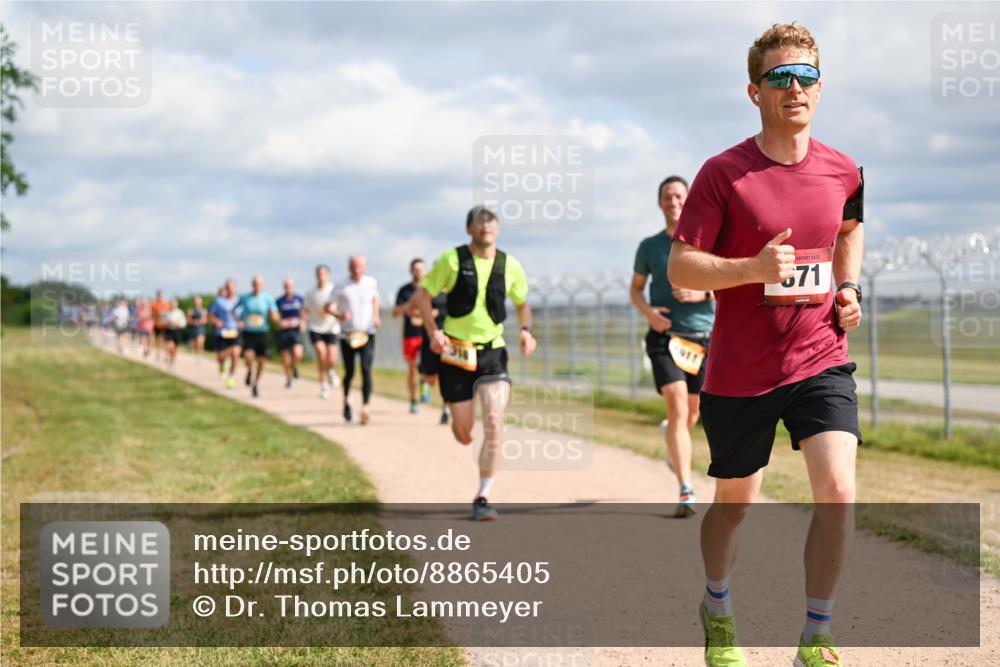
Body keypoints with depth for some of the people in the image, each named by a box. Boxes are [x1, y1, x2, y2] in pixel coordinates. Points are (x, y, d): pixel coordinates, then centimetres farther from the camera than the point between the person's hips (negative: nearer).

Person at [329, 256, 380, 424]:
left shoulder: (371, 283, 3)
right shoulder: (341, 287, -4)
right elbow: (329, 307, -1)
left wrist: (376, 315, 10)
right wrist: (339, 315, -21)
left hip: (367, 333, 0)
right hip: (348, 334, 0)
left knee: (366, 369, -15)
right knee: (349, 372, 7)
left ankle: (365, 407, -17)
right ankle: (347, 399, 36)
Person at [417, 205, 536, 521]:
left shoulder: (510, 266, 2)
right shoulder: (452, 260, -5)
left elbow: (522, 303, 17)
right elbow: (424, 294, 0)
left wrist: (526, 330, -3)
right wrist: (433, 332, -13)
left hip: (493, 352, 1)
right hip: (456, 351, -1)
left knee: (494, 423, -15)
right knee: (463, 431, 1)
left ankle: (483, 498, -5)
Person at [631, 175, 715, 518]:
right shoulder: (650, 246, 6)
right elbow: (636, 288, 17)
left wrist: (700, 293, -16)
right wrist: (647, 311, -4)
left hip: (702, 336, 1)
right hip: (665, 336, -1)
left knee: (692, 413, 12)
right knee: (677, 406, -17)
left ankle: (673, 442, 50)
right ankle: (686, 492, -21)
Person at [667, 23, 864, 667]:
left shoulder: (843, 172, 2)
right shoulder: (724, 173, -10)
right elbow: (680, 266, -11)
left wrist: (849, 289, 8)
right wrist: (754, 267, -26)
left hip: (822, 359, 2)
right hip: (740, 371, -2)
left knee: (838, 492, -15)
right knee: (735, 502, 14)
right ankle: (717, 609, 42)